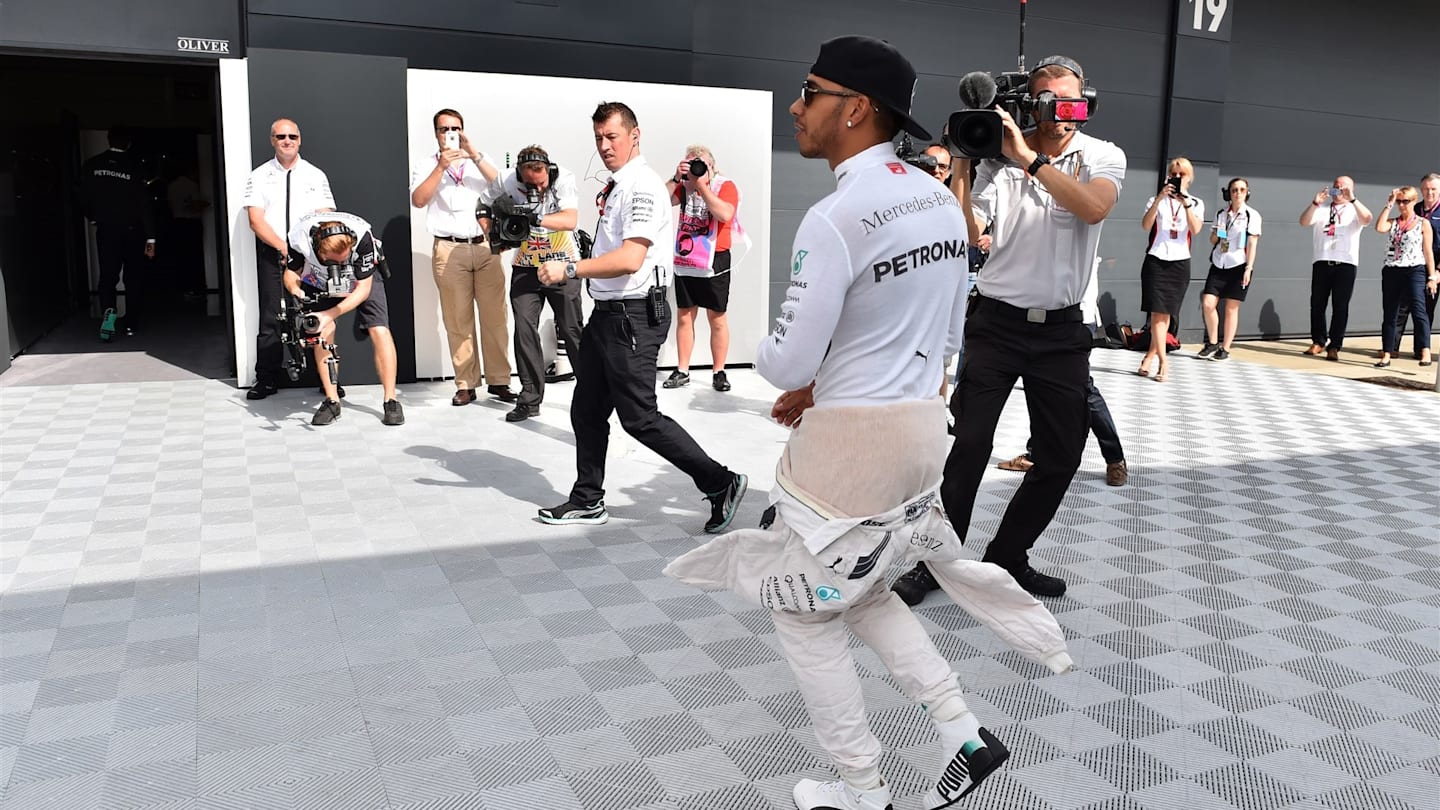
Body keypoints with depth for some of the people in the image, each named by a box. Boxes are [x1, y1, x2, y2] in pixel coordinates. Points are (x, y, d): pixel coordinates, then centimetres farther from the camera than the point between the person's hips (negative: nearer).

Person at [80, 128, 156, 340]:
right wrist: (150, 237, -9)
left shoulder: (92, 165, -2)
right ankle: (132, 324, 11)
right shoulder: (135, 166, -10)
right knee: (134, 278, 9)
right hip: (132, 230, -1)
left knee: (107, 276, 5)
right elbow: (144, 203, -12)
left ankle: (108, 311, -21)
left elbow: (84, 199, 2)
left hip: (105, 230, 1)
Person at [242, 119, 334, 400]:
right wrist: (284, 247, -13)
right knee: (270, 316, 0)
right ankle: (266, 379, 6)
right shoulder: (260, 176, 8)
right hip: (271, 253, 0)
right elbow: (256, 220, -1)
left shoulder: (316, 175, 9)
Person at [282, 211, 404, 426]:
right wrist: (295, 289, -34)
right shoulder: (300, 237, -33)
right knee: (322, 333, -16)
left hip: (362, 280, -1)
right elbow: (291, 272, -11)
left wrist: (329, 315, -35)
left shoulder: (362, 236, -40)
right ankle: (332, 401, -3)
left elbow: (363, 289, -29)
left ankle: (390, 400, -6)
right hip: (320, 282, 2)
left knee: (380, 332, -17)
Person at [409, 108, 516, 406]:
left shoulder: (479, 160, 16)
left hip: (486, 246, 1)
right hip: (449, 250, -1)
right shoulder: (426, 165, 11)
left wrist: (474, 154, -9)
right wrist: (441, 167, -13)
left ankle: (499, 381, 6)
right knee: (458, 320, -1)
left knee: (494, 316, -1)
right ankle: (466, 384, 5)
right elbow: (418, 200, -5)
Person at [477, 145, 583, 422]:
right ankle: (530, 398, 9)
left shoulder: (564, 178, -19)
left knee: (572, 330, -1)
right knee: (524, 329, -2)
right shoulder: (506, 182, -13)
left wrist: (537, 218, -46)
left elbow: (570, 220, -32)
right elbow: (483, 207, 5)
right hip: (525, 267, 2)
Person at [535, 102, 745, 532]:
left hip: (634, 316, -10)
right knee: (586, 410, 14)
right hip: (606, 313, 10)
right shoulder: (614, 187, 15)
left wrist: (568, 269, -22)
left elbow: (630, 259, -25)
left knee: (639, 417, -6)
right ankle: (588, 500, 27)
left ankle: (720, 483, 4)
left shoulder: (643, 185, -15)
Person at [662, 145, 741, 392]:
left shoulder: (725, 185, -5)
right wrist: (676, 178, -11)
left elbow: (725, 214, -22)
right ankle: (682, 371, 15)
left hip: (714, 261, -4)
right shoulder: (685, 186, 8)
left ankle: (718, 372, 10)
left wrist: (702, 184, -19)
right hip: (684, 260, 4)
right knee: (684, 316, 8)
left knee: (717, 318, 1)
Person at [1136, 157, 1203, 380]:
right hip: (1156, 260, -1)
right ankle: (1163, 361, -11)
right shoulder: (1156, 200, 8)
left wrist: (1185, 201, -18)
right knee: (1157, 312, -11)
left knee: (1166, 313, 2)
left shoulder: (1196, 203, 10)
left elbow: (1195, 229, -10)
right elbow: (1146, 225, -11)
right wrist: (1159, 199, -21)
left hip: (1180, 263, 2)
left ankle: (1150, 356, 10)